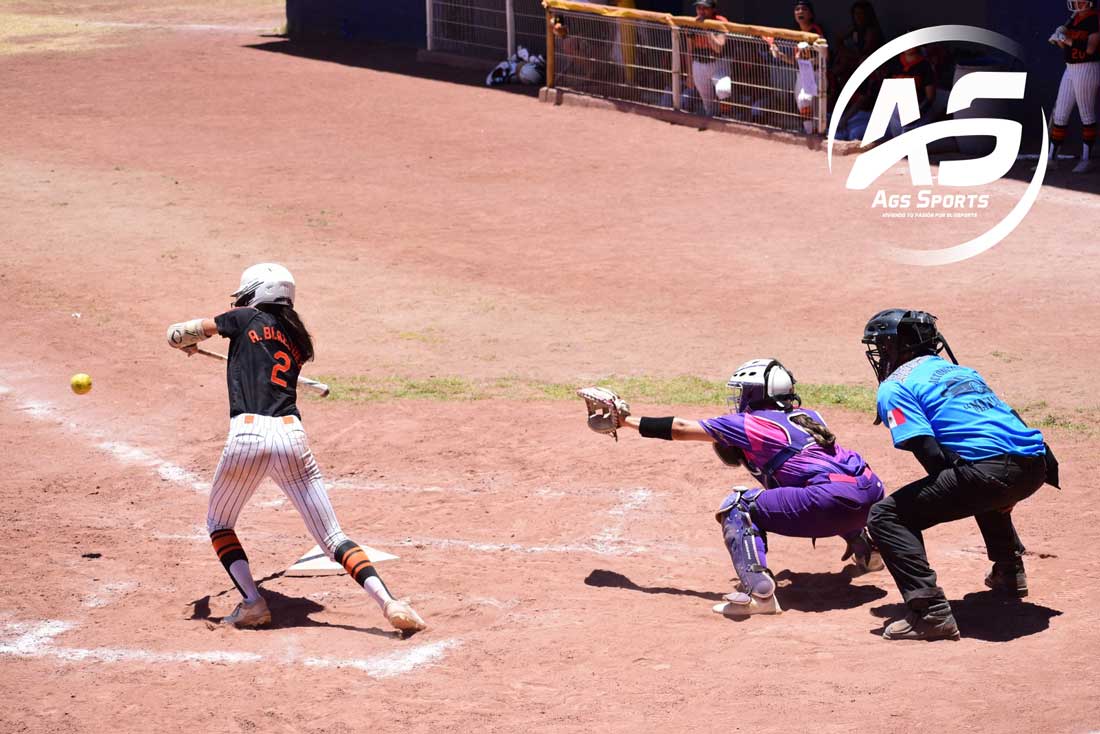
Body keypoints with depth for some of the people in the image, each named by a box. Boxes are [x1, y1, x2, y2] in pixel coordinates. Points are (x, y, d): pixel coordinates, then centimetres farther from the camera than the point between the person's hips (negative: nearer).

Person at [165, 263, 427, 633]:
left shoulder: (246, 319, 11)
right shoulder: (298, 341, 24)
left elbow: (177, 334, 18)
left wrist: (189, 341, 42)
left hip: (248, 434, -3)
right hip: (292, 436, 4)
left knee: (218, 523, 21)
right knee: (332, 536, 3)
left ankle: (252, 603, 4)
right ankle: (389, 602, -16)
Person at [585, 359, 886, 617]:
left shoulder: (748, 423, 3)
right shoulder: (808, 415, 22)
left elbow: (680, 429, 11)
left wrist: (626, 420, 19)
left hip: (837, 503, -8)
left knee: (739, 506, -4)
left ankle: (758, 591, -19)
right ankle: (864, 549, 43)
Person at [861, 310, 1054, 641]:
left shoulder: (894, 388, 7)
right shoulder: (960, 370, 31)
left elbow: (931, 455, -5)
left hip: (992, 470, -8)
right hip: (1035, 466, 8)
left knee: (886, 517, -1)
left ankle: (930, 611, -16)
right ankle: (1009, 573, 47)